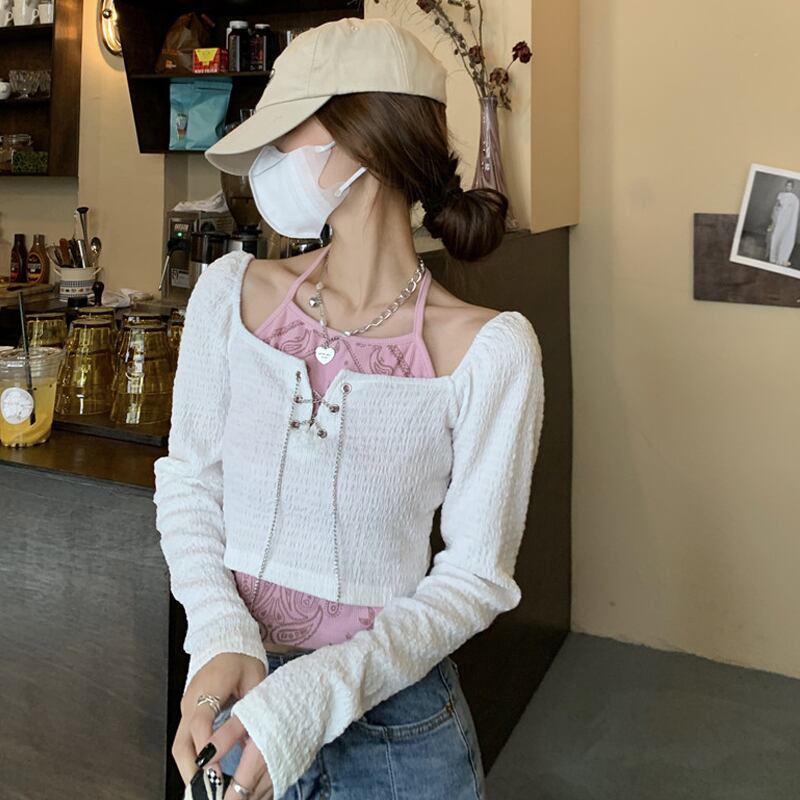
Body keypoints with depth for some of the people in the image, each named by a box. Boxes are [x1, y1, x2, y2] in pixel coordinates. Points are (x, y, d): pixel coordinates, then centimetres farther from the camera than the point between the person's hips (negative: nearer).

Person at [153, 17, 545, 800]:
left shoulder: (487, 350, -16)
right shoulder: (232, 293, -6)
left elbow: (475, 575, -12)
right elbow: (187, 485, 0)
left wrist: (318, 694, -22)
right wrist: (222, 642, -16)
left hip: (395, 719, -2)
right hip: (237, 696, 3)